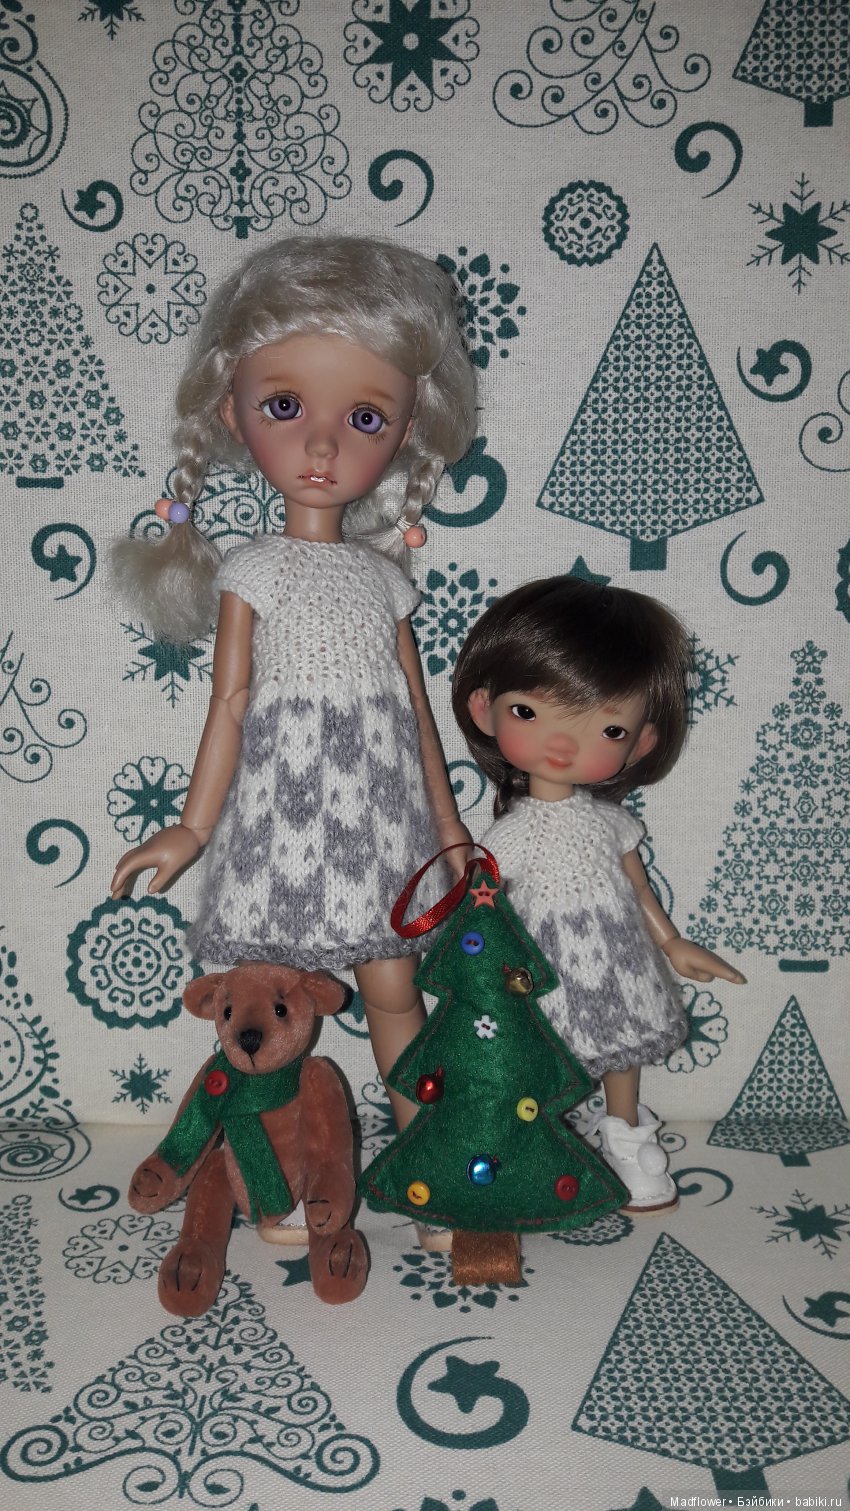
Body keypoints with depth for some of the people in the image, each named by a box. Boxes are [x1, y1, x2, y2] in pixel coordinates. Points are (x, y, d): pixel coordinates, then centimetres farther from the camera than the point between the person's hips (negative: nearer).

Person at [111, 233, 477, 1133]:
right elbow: (231, 702, -2)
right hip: (281, 813, -3)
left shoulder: (382, 575, 8)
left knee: (393, 988, 10)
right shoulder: (250, 572, -2)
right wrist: (193, 827, -3)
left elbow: (416, 707, 11)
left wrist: (447, 824, 14)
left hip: (377, 817, 3)